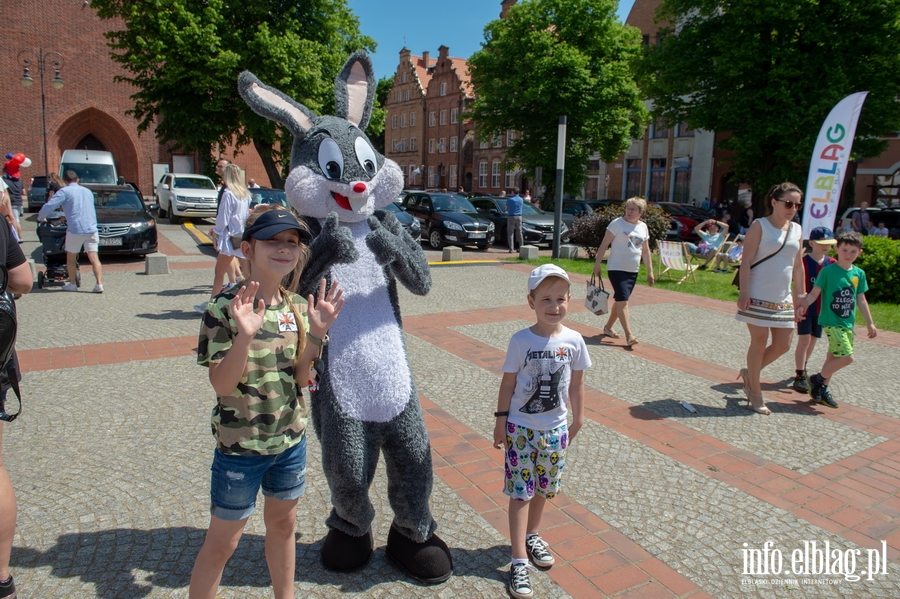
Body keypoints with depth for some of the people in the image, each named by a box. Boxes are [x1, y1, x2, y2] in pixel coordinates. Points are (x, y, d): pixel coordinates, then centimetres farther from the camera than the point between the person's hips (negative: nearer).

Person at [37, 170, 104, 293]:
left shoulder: (64, 191, 1)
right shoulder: (87, 191, 18)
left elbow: (49, 206, -6)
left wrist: (40, 217, 14)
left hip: (75, 229, -4)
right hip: (92, 229, 4)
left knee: (71, 258, 12)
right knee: (94, 258, -1)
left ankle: (72, 284, 18)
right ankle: (99, 284, -11)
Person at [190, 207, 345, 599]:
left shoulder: (297, 308, -3)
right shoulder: (224, 308, -17)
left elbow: (299, 377, -3)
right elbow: (222, 385, -19)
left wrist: (316, 333, -17)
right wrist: (244, 335, -34)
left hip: (290, 438, 5)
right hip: (240, 445, -5)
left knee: (283, 523, 23)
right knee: (222, 541, 11)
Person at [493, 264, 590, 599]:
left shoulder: (573, 341, -6)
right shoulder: (521, 341, -14)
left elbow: (576, 385, 4)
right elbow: (508, 383, -6)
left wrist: (578, 421, 11)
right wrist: (501, 421, -3)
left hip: (555, 428, 3)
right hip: (521, 427, -3)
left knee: (544, 488, 17)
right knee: (520, 492, 1)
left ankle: (531, 535, 41)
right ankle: (519, 561, 10)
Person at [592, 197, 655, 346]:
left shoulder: (643, 227, 7)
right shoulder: (617, 223, -9)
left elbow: (645, 251, 14)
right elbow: (604, 245, -9)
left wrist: (650, 271, 12)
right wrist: (597, 265, -12)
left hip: (633, 271, 6)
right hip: (616, 269, -6)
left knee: (620, 300, 14)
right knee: (623, 301, -12)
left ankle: (608, 327, 29)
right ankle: (629, 335, -12)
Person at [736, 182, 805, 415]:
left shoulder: (796, 230, 11)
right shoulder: (760, 225, -6)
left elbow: (798, 266, 15)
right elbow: (746, 261, -11)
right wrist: (744, 293, -18)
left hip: (783, 299, 6)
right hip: (758, 297, -6)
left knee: (783, 345, 6)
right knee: (760, 342, 0)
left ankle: (749, 373, 29)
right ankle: (755, 393, 14)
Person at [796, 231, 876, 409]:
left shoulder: (859, 274, 8)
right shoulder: (828, 271, -8)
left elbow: (861, 300, 15)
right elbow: (815, 293, -10)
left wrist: (870, 323, 18)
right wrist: (804, 305, -30)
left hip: (848, 324, 6)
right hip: (831, 322, -6)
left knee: (833, 357, 12)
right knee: (847, 357, -13)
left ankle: (823, 390, 23)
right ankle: (818, 379, 6)